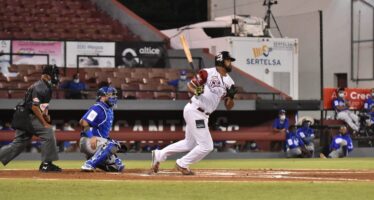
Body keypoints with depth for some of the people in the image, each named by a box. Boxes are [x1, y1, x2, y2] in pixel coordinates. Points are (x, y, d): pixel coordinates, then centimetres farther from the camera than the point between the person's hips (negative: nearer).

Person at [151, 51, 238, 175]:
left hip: (203, 115, 9)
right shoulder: (208, 73, -11)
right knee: (206, 146, -9)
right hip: (194, 111, -9)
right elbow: (190, 85, -6)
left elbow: (229, 107, 8)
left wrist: (231, 96, -12)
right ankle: (182, 165, 5)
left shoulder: (229, 82, 8)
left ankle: (159, 155, 29)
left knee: (190, 143, 20)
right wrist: (196, 91, -28)